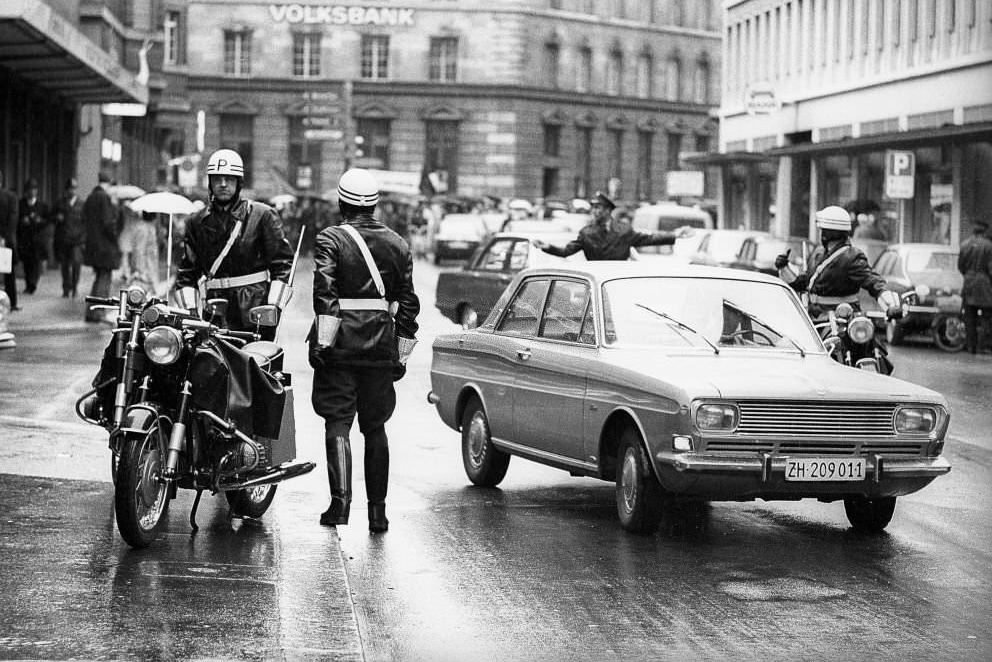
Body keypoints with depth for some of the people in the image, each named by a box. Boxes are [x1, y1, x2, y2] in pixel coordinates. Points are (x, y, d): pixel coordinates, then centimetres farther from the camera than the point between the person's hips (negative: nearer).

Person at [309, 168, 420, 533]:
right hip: (382, 347, 4)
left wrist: (323, 341, -16)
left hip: (340, 345, -4)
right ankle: (377, 509, 10)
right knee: (375, 427, 11)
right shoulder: (397, 245, 11)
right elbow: (408, 302, 10)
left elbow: (325, 291, -16)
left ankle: (341, 501, -11)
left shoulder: (331, 240, -3)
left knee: (337, 423, 1)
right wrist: (402, 352, 14)